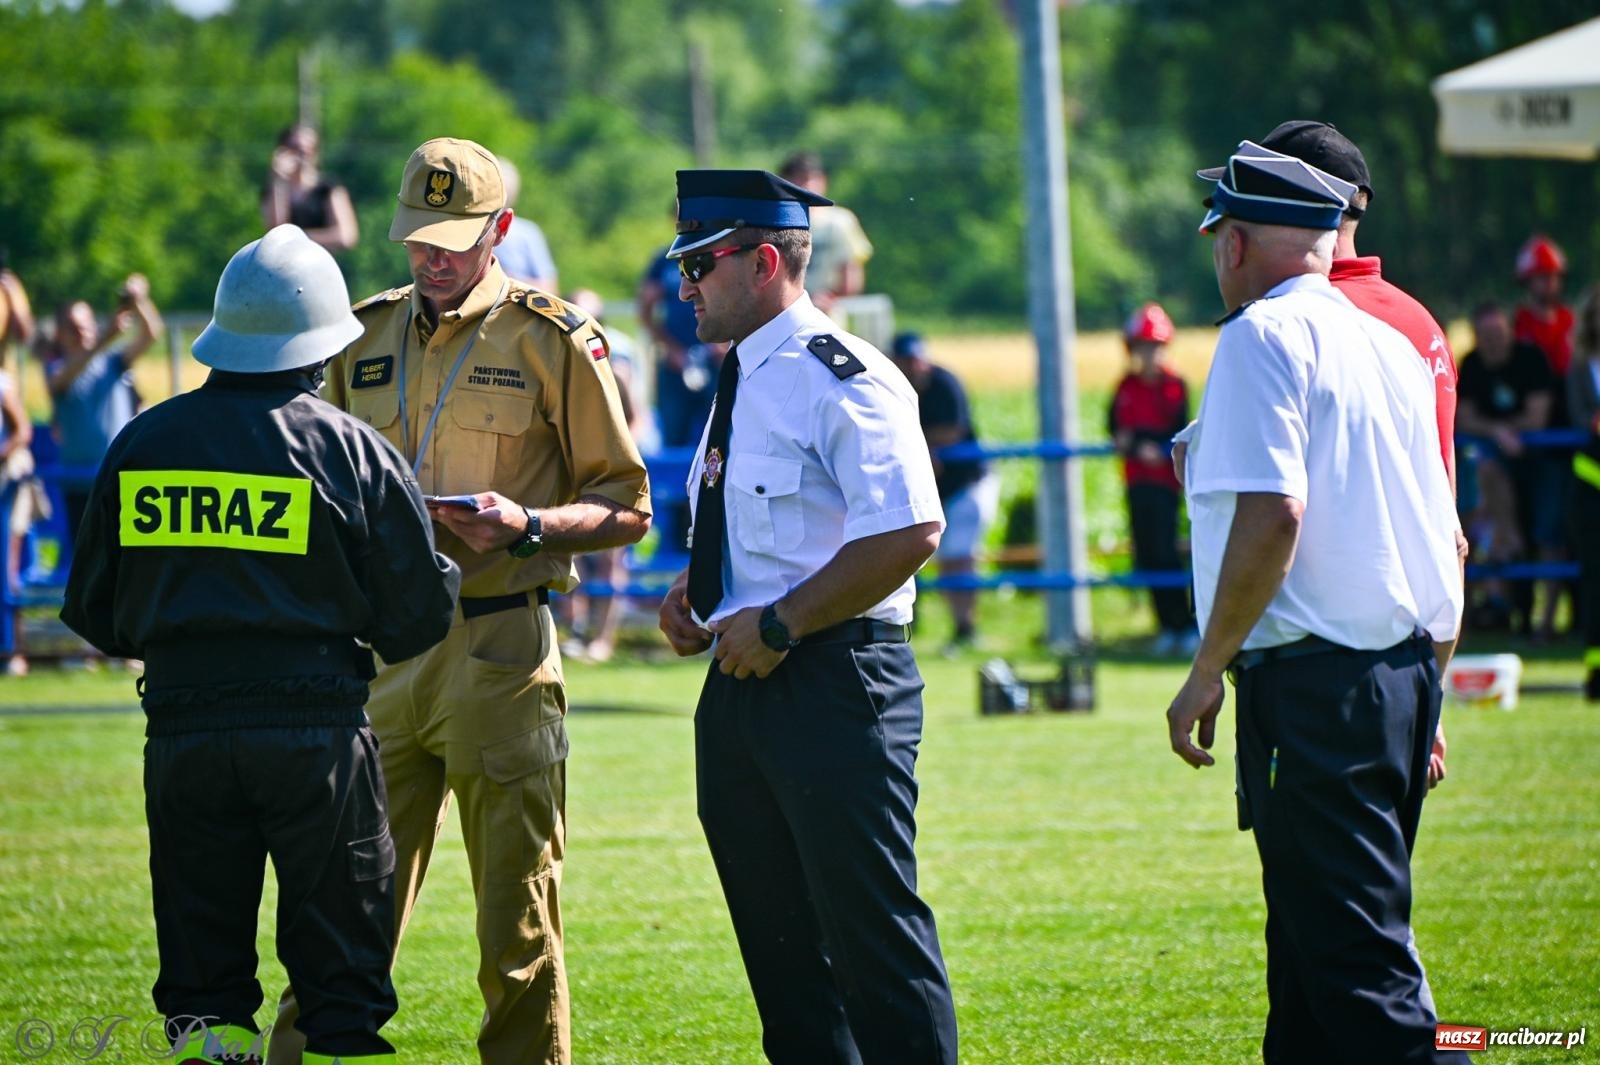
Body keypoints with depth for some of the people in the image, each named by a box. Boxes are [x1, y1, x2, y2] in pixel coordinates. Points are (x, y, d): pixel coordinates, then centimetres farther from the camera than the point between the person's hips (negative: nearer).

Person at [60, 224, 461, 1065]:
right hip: (316, 733, -2)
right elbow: (418, 614, -2)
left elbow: (95, 613, 10)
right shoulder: (350, 451, -5)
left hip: (181, 733, 3)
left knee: (201, 965, 9)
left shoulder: (141, 444, 4)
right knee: (341, 961, 5)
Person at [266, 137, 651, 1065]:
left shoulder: (556, 341, 0)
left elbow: (627, 510, 0)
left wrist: (525, 525, -16)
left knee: (517, 924, -1)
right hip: (378, 647, 4)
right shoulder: (365, 336, 14)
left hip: (499, 649, -4)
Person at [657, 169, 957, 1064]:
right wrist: (694, 591, 10)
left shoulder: (838, 378, -13)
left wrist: (780, 625, -20)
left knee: (870, 928, -9)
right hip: (741, 683, 10)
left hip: (834, 680, -10)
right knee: (777, 936, 12)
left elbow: (909, 530, -23)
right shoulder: (743, 380, 17)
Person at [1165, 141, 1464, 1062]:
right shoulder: (1394, 344, 17)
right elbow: (1446, 542, 20)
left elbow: (1272, 515, -20)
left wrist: (1208, 672, -12)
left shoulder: (1264, 336, -8)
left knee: (1355, 961, -11)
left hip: (1310, 677, -9)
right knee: (1314, 950, 16)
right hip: (1405, 671, 9)